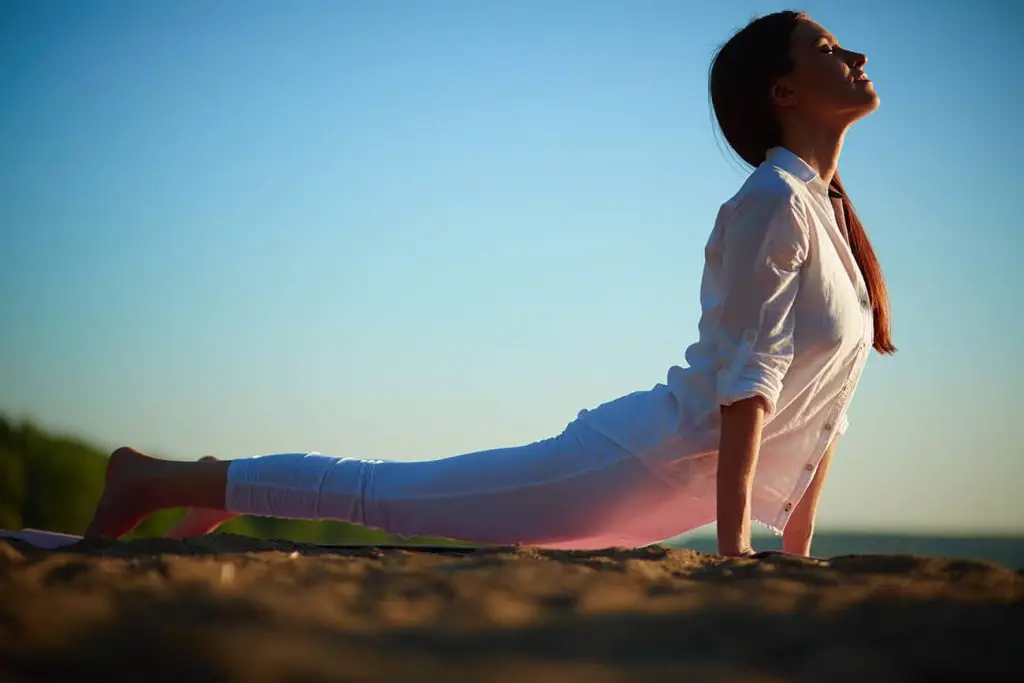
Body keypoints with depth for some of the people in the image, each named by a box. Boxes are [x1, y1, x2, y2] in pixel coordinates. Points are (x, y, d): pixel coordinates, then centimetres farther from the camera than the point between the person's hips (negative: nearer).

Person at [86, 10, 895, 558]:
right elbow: (746, 386, -23)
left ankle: (226, 486, 33)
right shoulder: (774, 202, -17)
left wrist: (797, 549, 13)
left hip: (668, 490, 8)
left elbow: (822, 406, 15)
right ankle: (156, 478, 12)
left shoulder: (828, 211, 12)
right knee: (389, 494, 1)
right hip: (639, 462, -8)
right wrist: (732, 550, -26)